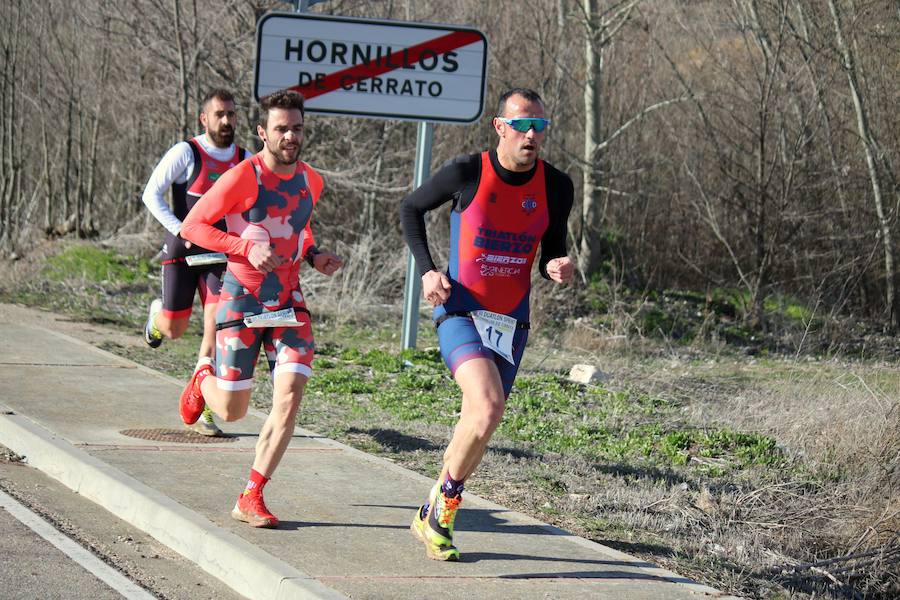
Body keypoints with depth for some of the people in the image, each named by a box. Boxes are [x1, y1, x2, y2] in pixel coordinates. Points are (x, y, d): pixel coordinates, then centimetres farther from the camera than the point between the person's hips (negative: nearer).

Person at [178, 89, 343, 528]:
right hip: (242, 299, -4)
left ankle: (251, 498, -5)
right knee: (232, 410, 2)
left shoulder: (311, 181, 6)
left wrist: (314, 256, 5)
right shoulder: (242, 178, -13)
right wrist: (247, 248, -21)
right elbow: (192, 225, -11)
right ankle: (203, 382, 41)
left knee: (290, 394, -13)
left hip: (289, 302, 4)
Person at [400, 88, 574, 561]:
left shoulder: (556, 187, -1)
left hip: (510, 322, 5)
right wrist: (427, 270, -5)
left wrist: (557, 268, -11)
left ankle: (432, 518, 28)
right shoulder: (467, 173, -11)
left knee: (478, 425, 8)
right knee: (488, 407, -25)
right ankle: (444, 504, -5)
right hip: (461, 313, -5)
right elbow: (410, 208, 6)